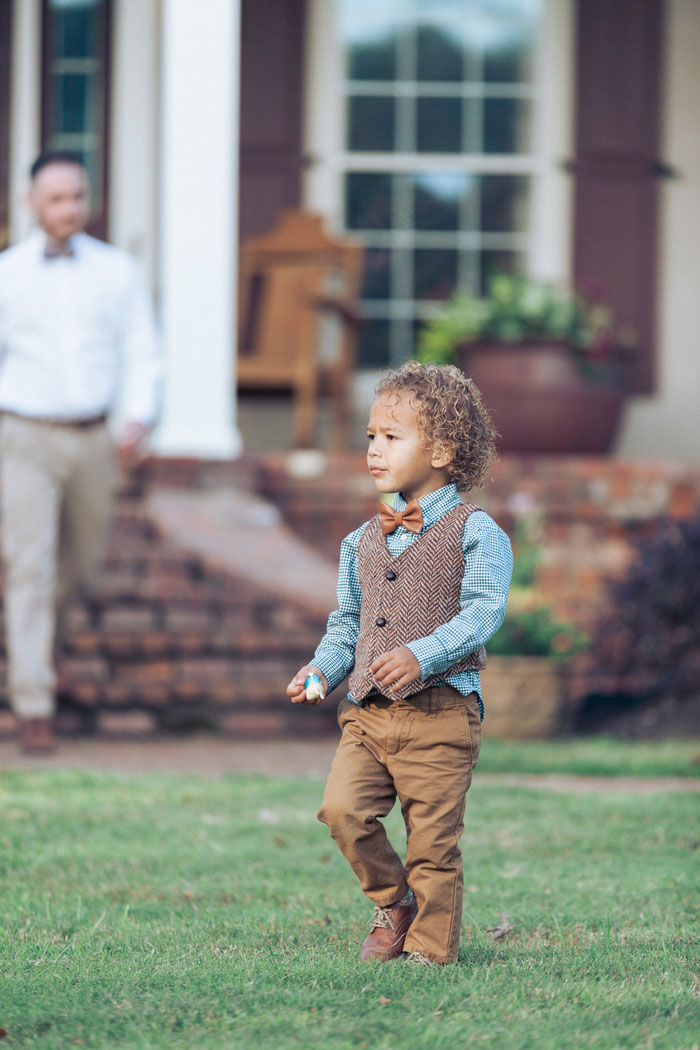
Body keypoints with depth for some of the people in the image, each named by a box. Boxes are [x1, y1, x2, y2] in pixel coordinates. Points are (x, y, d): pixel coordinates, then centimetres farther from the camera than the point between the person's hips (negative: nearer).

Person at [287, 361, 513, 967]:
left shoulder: (475, 534, -3)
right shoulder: (363, 542, 15)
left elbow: (483, 612, -13)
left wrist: (422, 655, -27)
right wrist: (322, 670, 3)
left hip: (440, 712, -5)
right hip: (367, 712, 5)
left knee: (432, 841, -3)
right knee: (343, 809, -12)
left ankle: (429, 947, 13)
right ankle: (394, 903, 12)